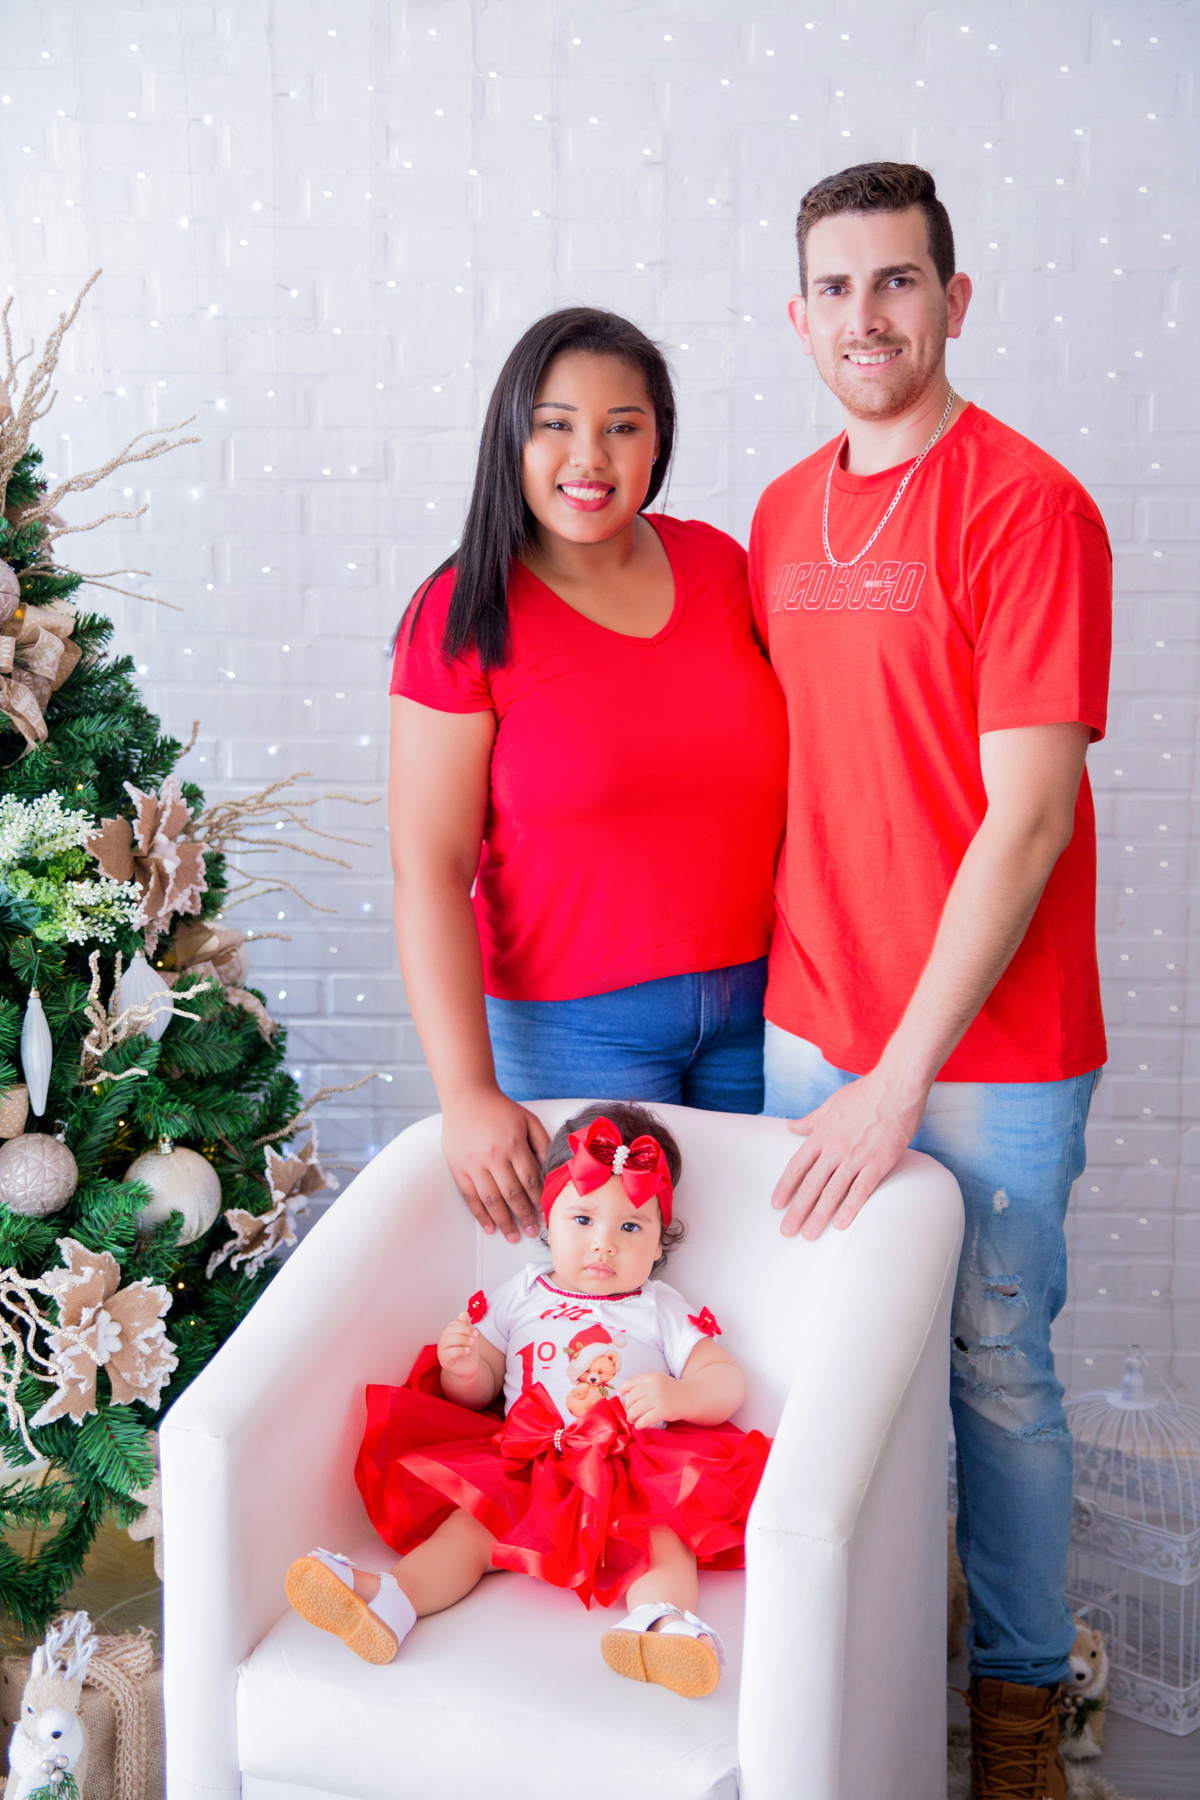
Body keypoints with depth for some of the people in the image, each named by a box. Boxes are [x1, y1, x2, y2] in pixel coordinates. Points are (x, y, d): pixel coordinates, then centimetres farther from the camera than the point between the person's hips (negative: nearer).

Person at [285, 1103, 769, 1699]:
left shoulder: (663, 1311, 16)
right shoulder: (521, 1297, 20)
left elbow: (726, 1383, 8)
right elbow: (480, 1390, 20)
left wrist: (678, 1395, -14)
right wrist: (462, 1369, -5)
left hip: (635, 1474, -1)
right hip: (524, 1467, 2)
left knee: (663, 1530, -32)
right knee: (469, 1522, -24)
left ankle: (665, 1620, -56)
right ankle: (390, 1602, -43)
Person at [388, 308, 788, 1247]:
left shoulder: (717, 565, 2)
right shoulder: (463, 618, -10)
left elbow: (789, 772, 11)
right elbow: (430, 869, -13)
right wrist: (467, 1092, -19)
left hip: (758, 998, 4)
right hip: (574, 1021, -3)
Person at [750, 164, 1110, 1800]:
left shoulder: (1026, 506, -13)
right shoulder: (784, 515, 8)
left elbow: (1027, 817, -19)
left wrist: (904, 1078, -20)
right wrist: (796, 998, 10)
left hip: (989, 1051, -5)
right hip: (810, 1023, 6)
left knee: (996, 1373, 10)